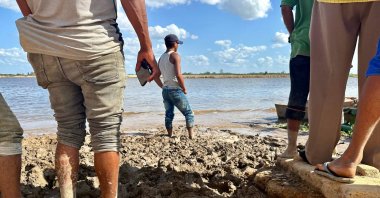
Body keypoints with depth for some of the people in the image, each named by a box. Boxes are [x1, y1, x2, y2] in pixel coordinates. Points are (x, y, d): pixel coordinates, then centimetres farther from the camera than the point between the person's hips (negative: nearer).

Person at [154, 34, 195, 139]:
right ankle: (191, 136, -4)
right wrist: (184, 89, -10)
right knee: (189, 113, 1)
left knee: (169, 115, 11)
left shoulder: (161, 58, 14)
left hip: (165, 90, 7)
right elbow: (178, 75, -20)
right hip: (176, 90, -7)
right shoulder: (175, 55, -9)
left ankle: (170, 136, 14)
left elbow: (156, 77, 16)